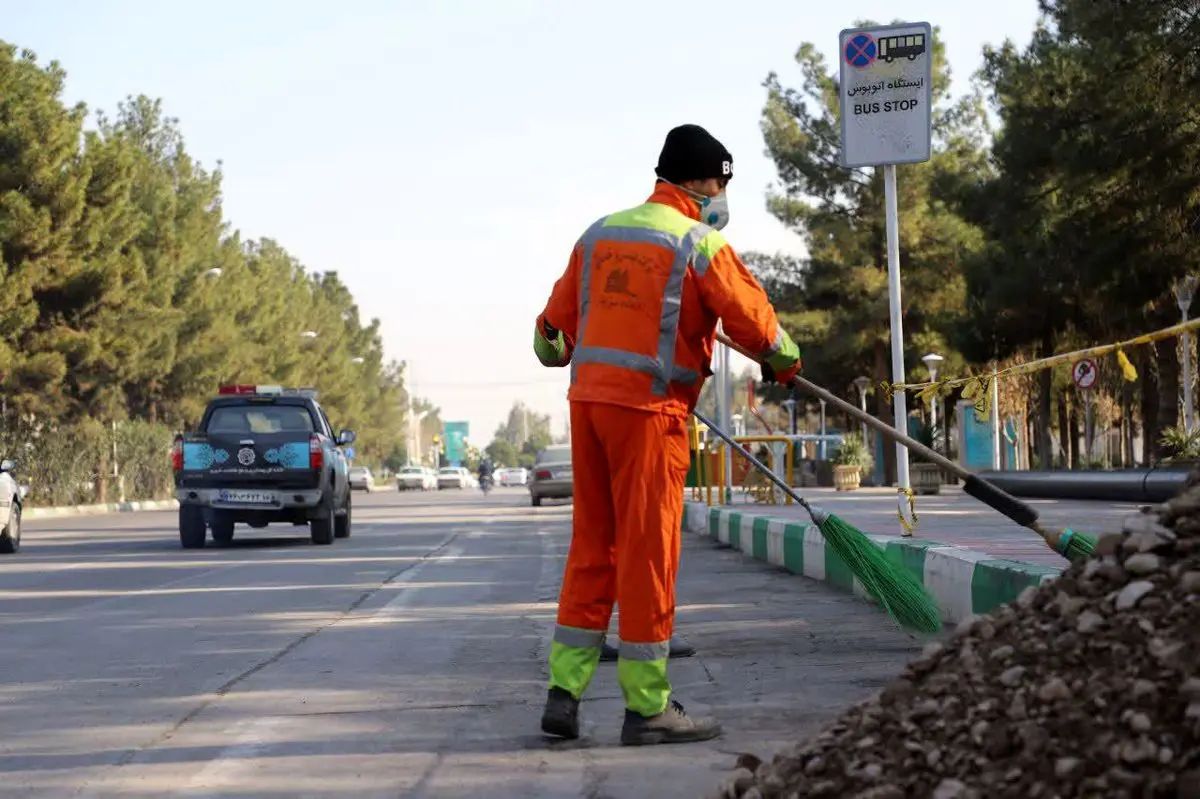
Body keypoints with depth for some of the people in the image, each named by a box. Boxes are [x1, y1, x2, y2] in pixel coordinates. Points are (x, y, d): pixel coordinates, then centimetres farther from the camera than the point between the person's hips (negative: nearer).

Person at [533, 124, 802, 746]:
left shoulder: (599, 234, 13)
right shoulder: (700, 244, -5)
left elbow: (555, 325, 18)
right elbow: (752, 320, -3)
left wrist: (557, 352, 39)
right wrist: (785, 363, 16)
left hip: (588, 399, 7)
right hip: (648, 408, -7)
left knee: (591, 548, 12)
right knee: (648, 552, -2)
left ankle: (564, 694, 12)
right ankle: (647, 707, 3)